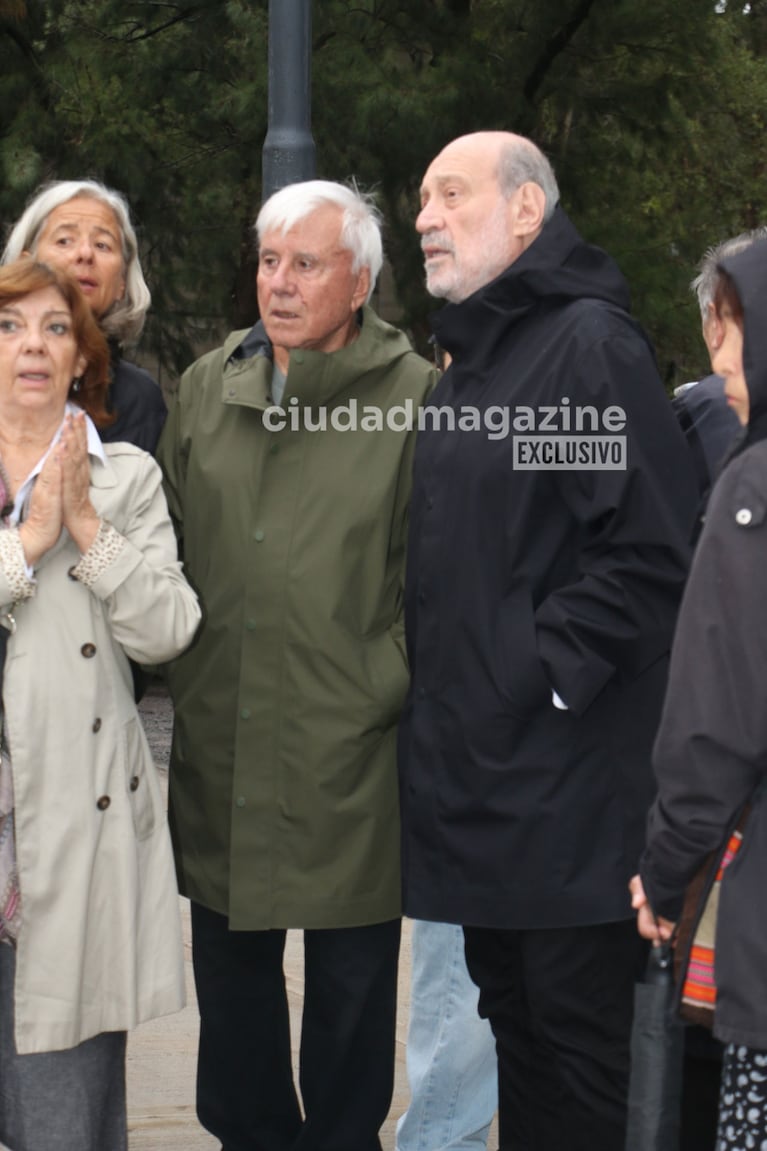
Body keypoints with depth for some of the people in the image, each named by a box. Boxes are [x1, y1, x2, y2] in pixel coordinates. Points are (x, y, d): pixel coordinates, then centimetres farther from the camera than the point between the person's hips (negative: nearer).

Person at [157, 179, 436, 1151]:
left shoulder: (415, 397, -5)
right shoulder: (208, 386, 10)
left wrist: (382, 681, -10)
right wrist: (182, 675, 9)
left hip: (348, 756, -4)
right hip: (218, 745, 4)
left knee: (350, 978, 9)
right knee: (231, 973, 14)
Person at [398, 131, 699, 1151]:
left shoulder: (591, 342, -10)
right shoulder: (466, 361, 18)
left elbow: (650, 550, -19)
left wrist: (541, 675, -18)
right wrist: (436, 692, 14)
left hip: (566, 784, -9)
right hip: (476, 778, 9)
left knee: (582, 1040, -2)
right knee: (515, 1019, 17)